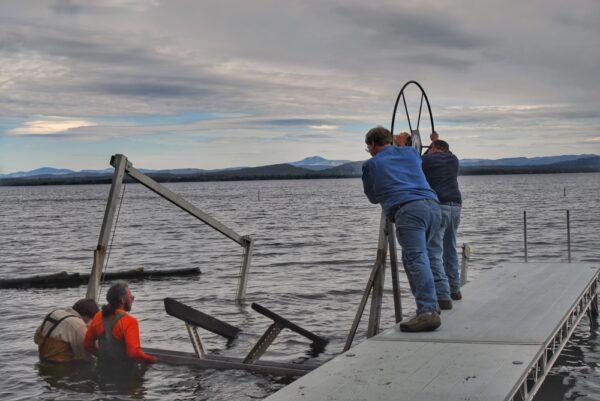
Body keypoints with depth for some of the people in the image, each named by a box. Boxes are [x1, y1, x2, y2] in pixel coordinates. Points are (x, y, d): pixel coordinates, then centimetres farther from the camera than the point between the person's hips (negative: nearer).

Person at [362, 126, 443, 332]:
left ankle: (428, 312, -31)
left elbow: (373, 197, 27)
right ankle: (427, 305, 14)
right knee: (413, 257, 17)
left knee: (417, 259, -17)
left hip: (408, 209, -6)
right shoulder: (411, 152, 27)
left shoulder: (371, 164, 16)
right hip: (433, 206, 6)